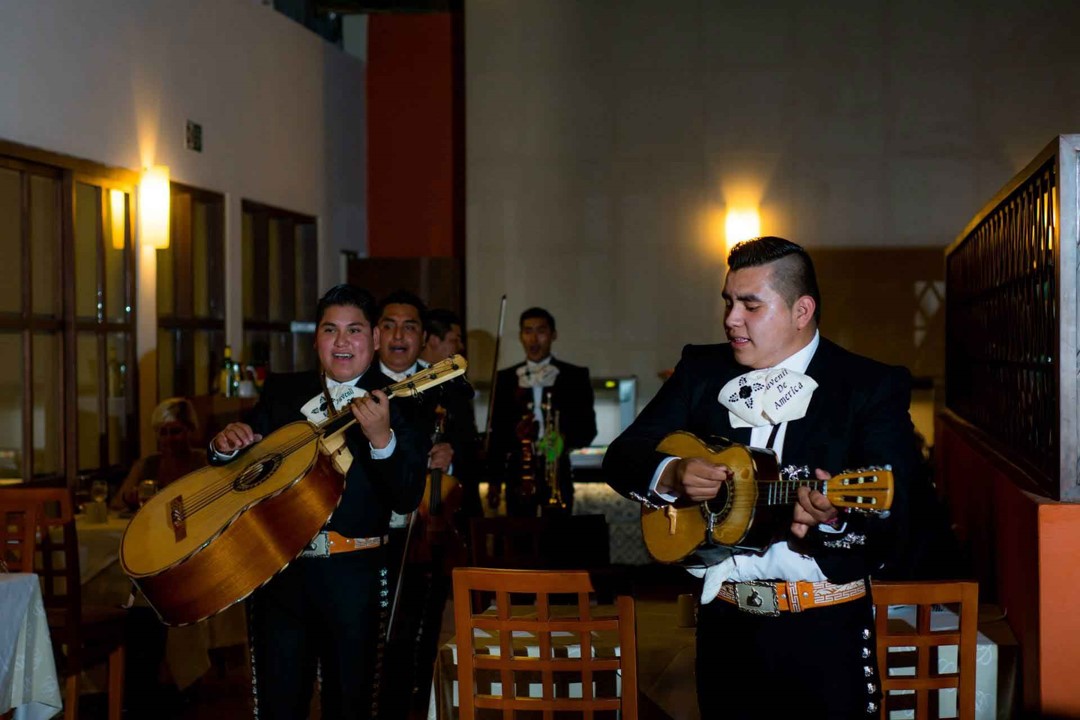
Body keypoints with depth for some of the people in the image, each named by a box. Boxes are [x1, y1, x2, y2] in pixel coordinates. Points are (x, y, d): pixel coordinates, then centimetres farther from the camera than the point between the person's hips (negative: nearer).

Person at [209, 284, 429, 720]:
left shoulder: (396, 403, -4)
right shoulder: (281, 392, 9)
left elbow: (407, 500, -14)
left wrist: (381, 437, -29)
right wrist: (226, 445, -7)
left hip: (352, 575, -3)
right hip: (277, 570, 3)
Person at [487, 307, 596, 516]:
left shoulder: (575, 376, 7)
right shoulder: (506, 378, 11)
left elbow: (588, 428, 4)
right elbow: (497, 432, 11)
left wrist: (566, 440, -17)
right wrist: (494, 481, 1)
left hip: (558, 475, -1)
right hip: (518, 475, 1)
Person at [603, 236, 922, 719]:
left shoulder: (874, 388, -6)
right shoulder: (701, 370, 7)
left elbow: (890, 521, -15)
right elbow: (622, 457, 4)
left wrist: (833, 517, -36)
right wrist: (672, 475, -17)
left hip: (824, 630, -3)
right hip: (724, 622, 4)